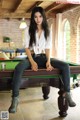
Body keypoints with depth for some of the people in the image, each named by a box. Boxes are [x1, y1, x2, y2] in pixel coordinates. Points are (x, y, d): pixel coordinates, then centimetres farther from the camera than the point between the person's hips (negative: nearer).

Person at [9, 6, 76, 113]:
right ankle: (15, 98, -31)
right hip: (32, 57, -2)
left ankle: (67, 93, -14)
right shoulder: (29, 30, 1)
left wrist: (48, 61, -13)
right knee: (18, 68, -37)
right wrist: (32, 62, -18)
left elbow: (48, 48, 4)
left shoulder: (47, 31, 7)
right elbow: (27, 47, -4)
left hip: (43, 57, 3)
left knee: (65, 66, -20)